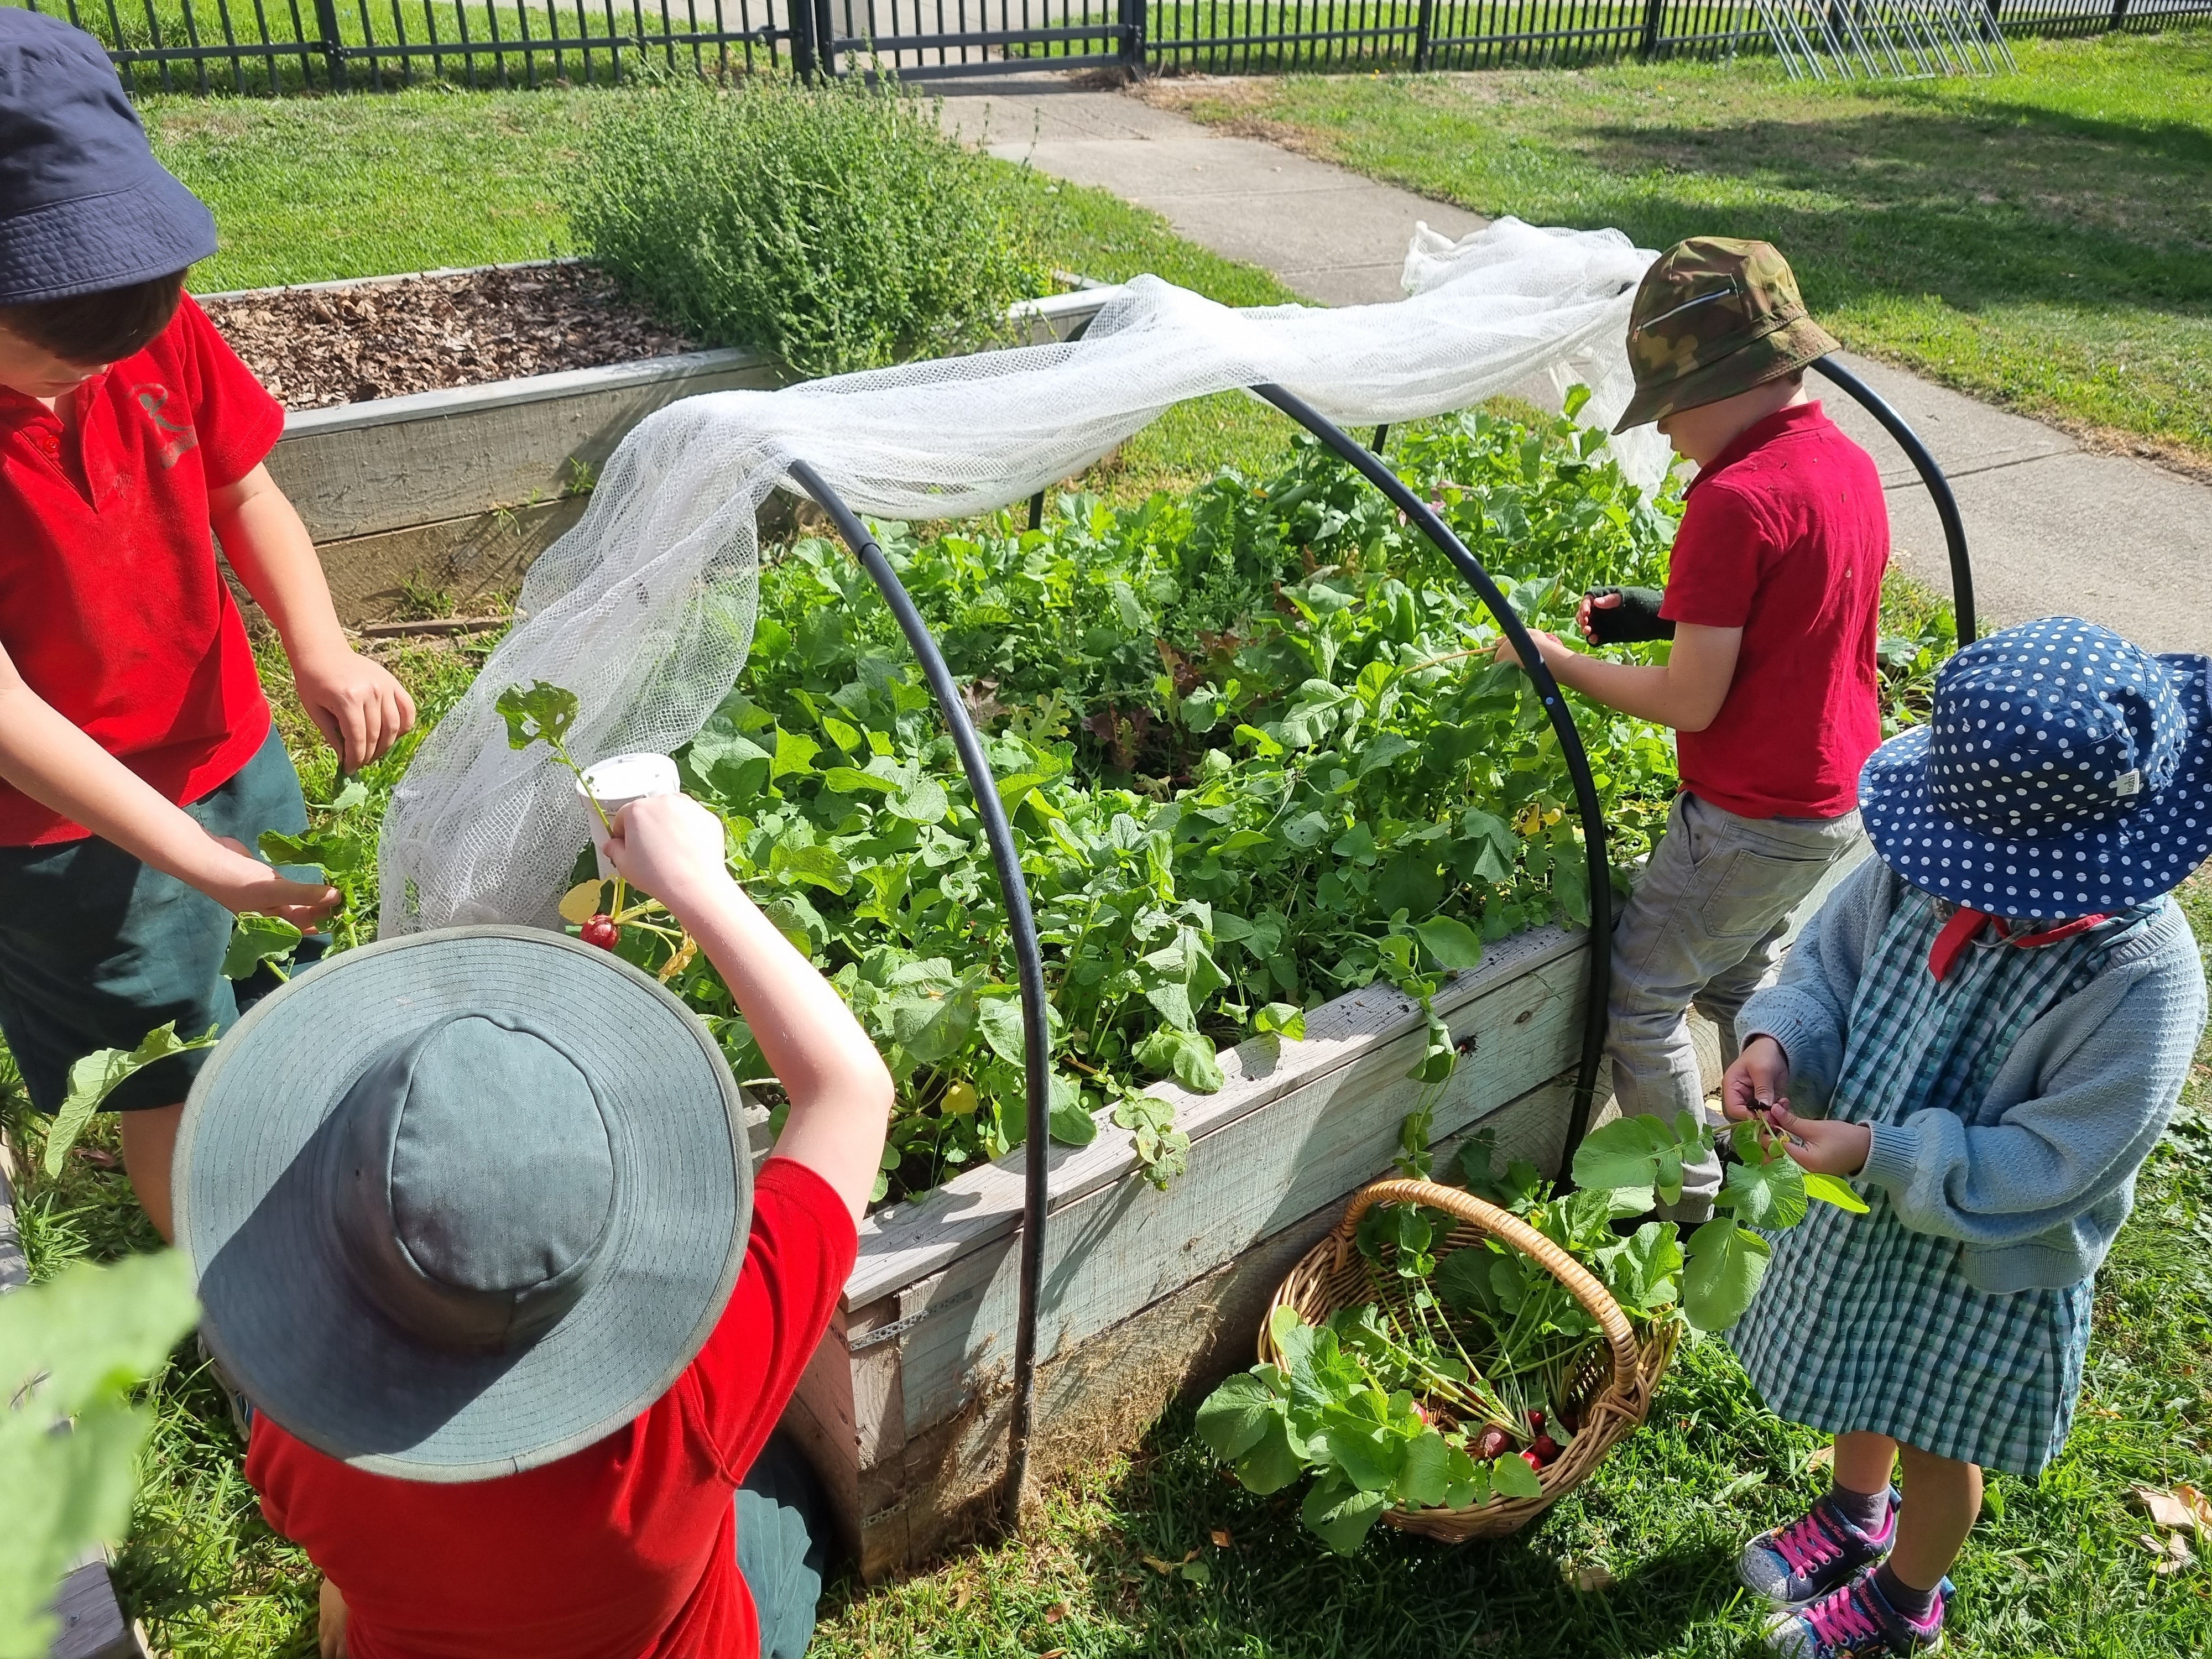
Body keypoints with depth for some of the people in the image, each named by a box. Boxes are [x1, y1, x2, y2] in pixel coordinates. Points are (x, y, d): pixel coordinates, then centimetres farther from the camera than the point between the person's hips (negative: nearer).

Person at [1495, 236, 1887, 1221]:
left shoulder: (1736, 501, -25)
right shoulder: (1851, 464, 3)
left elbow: (1690, 702, -23)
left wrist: (1559, 662, -11)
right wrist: (1658, 616, 6)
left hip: (1754, 821, -9)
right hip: (1843, 797, 9)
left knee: (1638, 993, 7)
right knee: (1741, 974, 27)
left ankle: (1680, 1197, 21)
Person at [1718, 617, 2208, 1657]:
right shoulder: (1928, 866, -20)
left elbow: (2050, 1167, -29)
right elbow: (1833, 955, -5)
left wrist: (1881, 1154, -34)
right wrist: (1778, 1038, -23)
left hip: (1986, 1260, -5)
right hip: (1863, 1212, 5)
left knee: (1937, 1439, 22)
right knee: (1863, 1382, 31)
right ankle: (1854, 1517, 63)